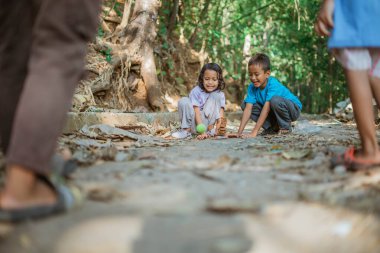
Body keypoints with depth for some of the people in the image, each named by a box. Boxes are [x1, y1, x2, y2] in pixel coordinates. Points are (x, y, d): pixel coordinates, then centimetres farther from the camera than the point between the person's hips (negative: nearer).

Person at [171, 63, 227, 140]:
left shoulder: (220, 95, -2)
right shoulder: (196, 92, -10)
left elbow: (221, 113, -11)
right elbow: (197, 112, -17)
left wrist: (219, 126, -33)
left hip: (208, 123, 1)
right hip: (195, 124, -1)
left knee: (215, 96, -17)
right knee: (183, 101, -25)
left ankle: (211, 130, -19)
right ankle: (186, 130, -12)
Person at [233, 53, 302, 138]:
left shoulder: (273, 84, -31)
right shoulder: (252, 87, -13)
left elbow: (266, 108, -38)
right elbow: (248, 109, -20)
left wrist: (254, 132, -43)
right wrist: (239, 132, -31)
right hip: (273, 112, 6)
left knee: (275, 100, -37)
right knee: (245, 105, -9)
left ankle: (286, 127, -11)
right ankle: (273, 127, -3)